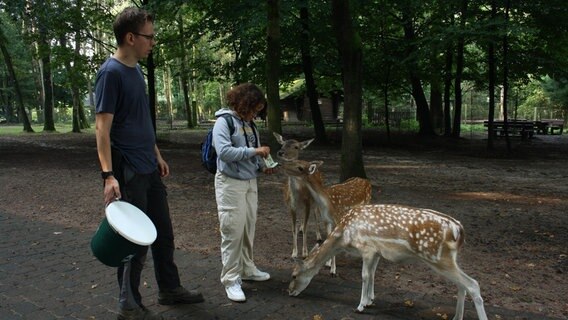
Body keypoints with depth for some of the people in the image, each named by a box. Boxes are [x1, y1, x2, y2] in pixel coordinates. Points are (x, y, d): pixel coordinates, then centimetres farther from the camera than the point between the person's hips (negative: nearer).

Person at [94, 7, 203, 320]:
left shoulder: (136, 69, 12)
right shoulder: (111, 72, -14)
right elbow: (102, 129, -19)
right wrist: (108, 175, -25)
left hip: (148, 168, 8)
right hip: (128, 172, -8)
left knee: (163, 233, 16)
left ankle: (169, 288, 32)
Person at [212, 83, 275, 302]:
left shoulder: (249, 124, 11)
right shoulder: (224, 122, -11)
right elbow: (224, 152, -23)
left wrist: (262, 167, 1)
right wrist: (254, 151, -22)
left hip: (250, 182, 7)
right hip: (230, 183, -7)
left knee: (249, 229, 14)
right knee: (233, 232, -4)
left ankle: (247, 269, 31)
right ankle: (231, 280, 7)